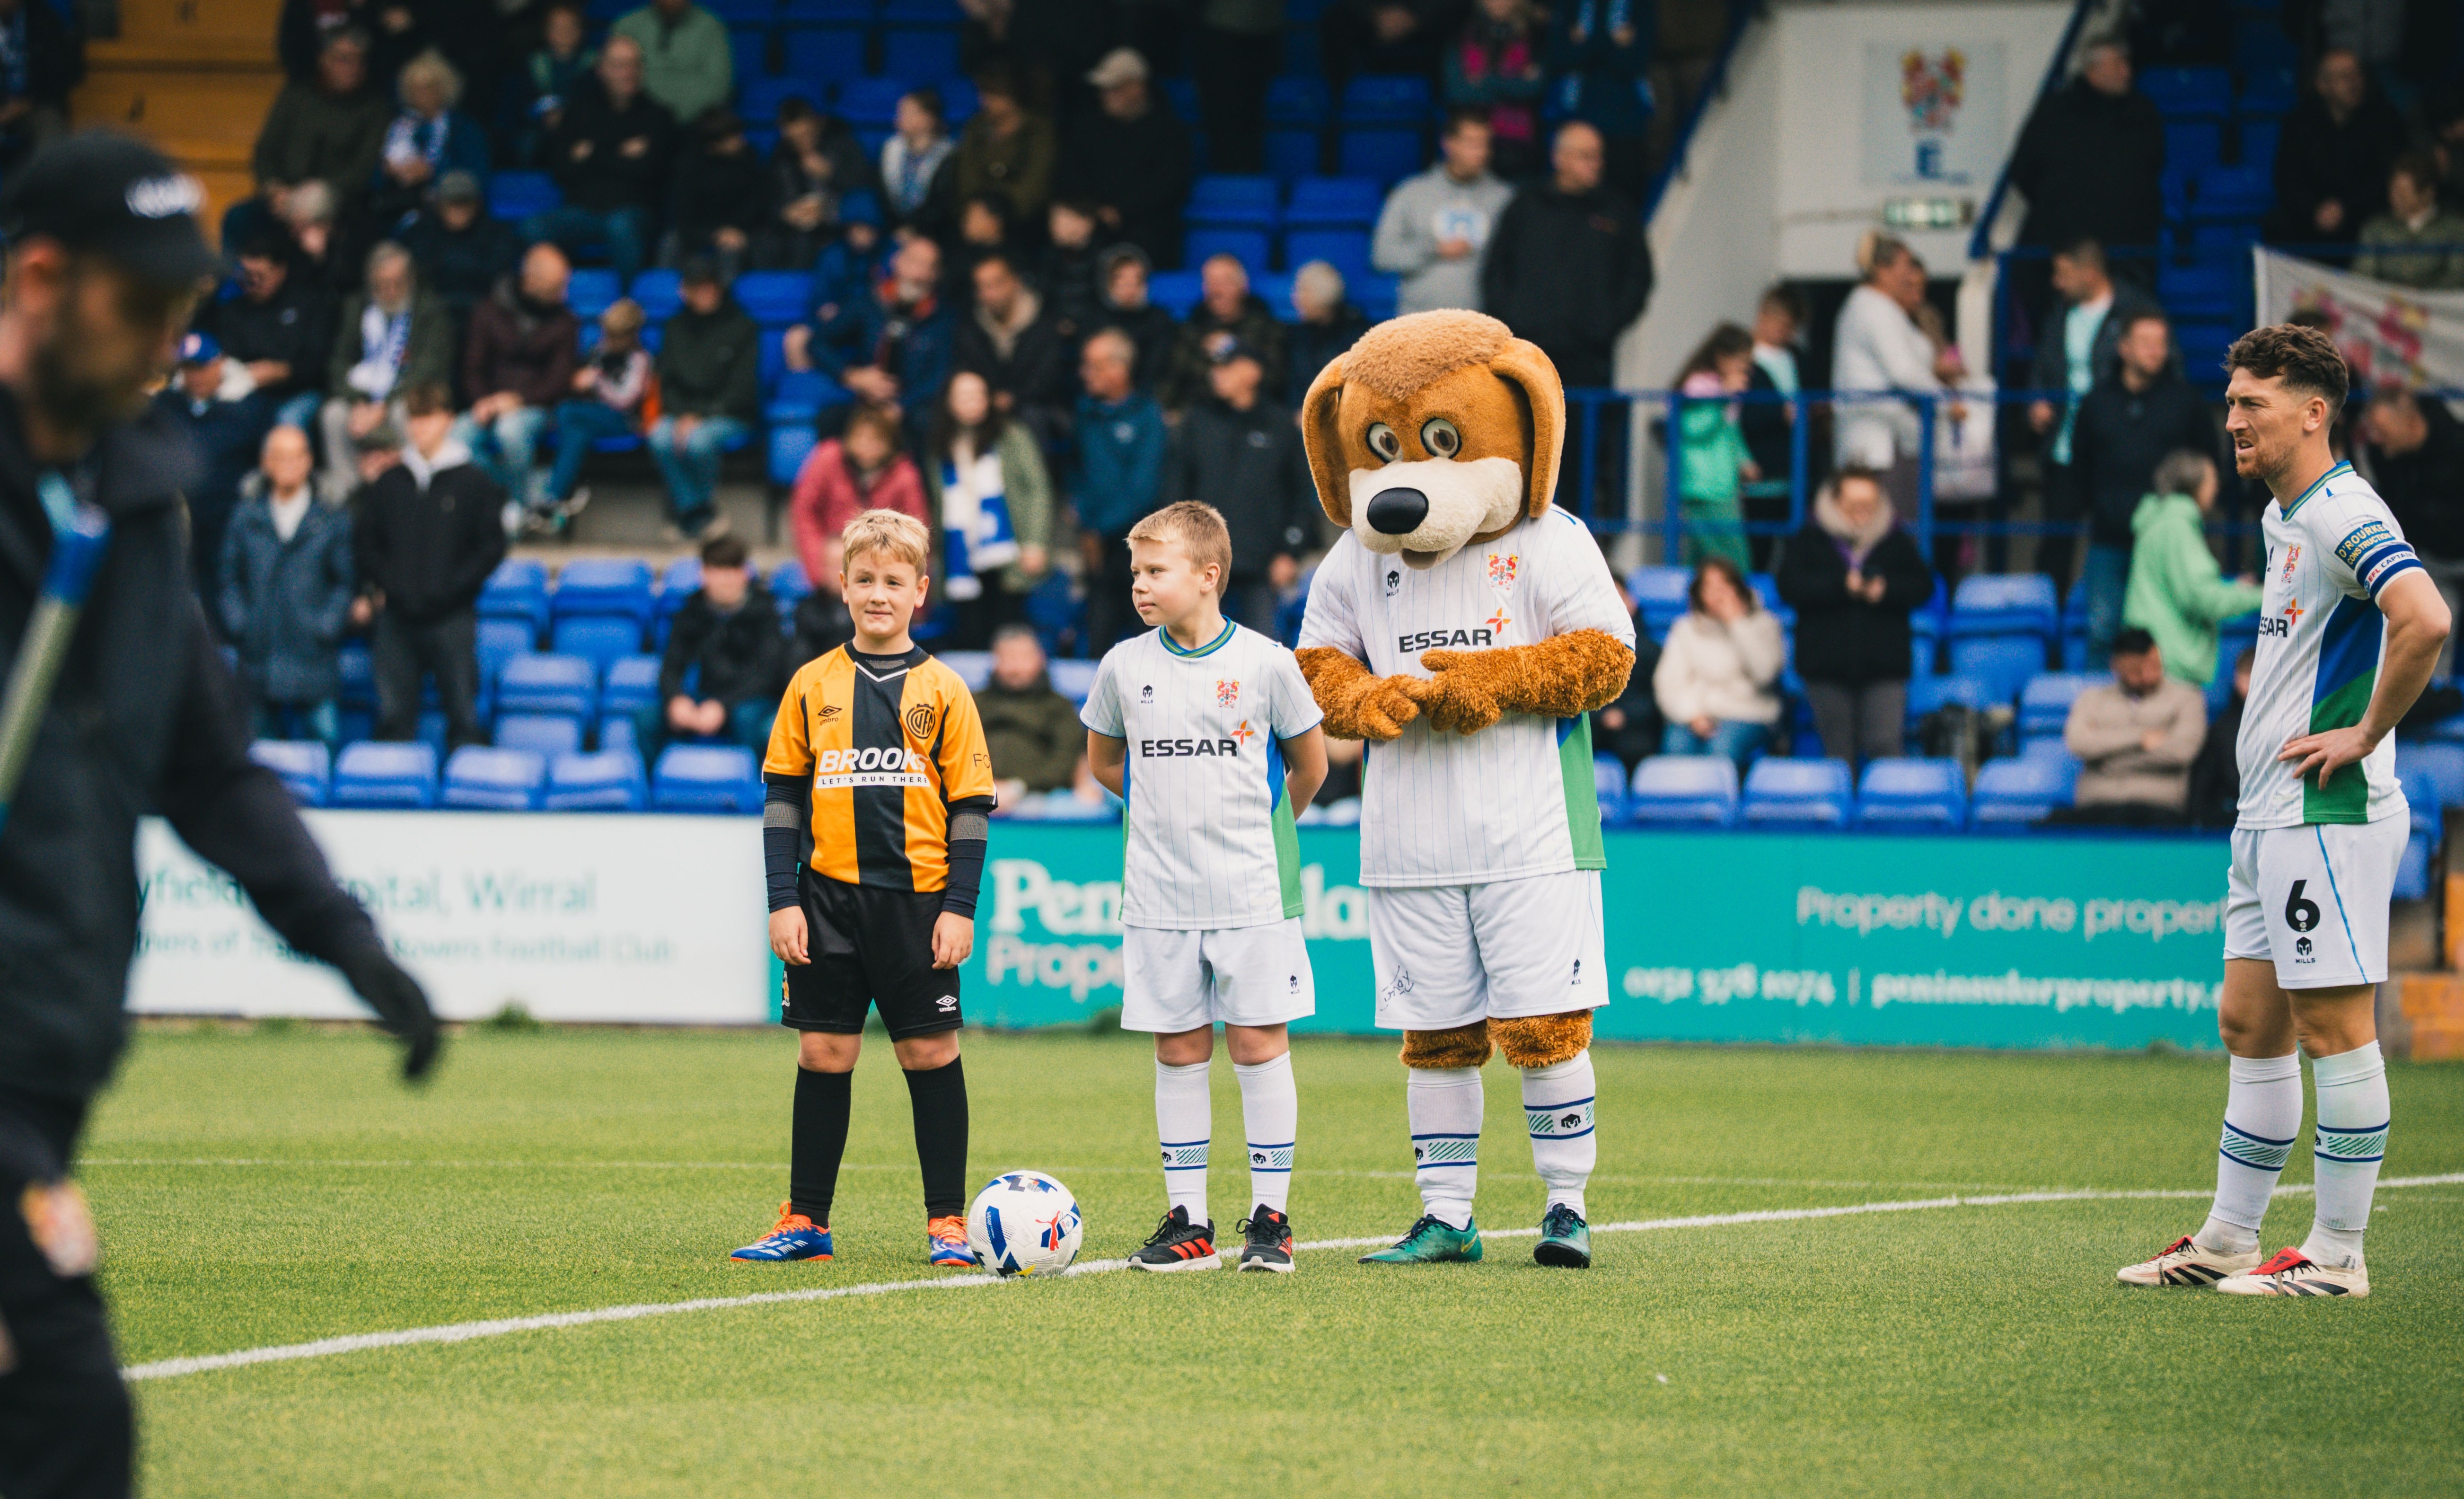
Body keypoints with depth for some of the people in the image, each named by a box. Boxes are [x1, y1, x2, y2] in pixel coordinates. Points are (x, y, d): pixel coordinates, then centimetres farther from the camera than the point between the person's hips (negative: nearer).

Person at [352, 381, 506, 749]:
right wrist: (380, 586, -4)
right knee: (394, 717, 3)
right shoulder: (387, 483, 11)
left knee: (463, 715, -3)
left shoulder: (474, 482, 3)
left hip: (452, 617, -3)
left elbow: (492, 547, 0)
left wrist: (452, 587, -11)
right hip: (396, 617, 3)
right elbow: (363, 543, 12)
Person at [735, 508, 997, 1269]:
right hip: (829, 898, 2)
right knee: (823, 1054, 5)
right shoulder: (813, 685, 5)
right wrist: (784, 900, 1)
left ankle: (948, 1221, 9)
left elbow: (970, 807, 2)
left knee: (931, 1052, 1)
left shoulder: (942, 691, 1)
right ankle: (805, 1221, 11)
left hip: (917, 896, -2)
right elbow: (783, 799, 8)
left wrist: (959, 907, -5)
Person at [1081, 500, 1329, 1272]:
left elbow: (1309, 766, 9)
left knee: (1259, 1042, -1)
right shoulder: (1124, 667, 3)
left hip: (1252, 890, -2)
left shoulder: (1265, 663, -4)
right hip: (1159, 892, 2)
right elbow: (1103, 761, 20)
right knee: (1178, 1050, 5)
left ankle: (1270, 1217, 5)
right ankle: (1187, 1220, 10)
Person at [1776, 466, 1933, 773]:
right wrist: (1842, 586, -17)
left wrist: (1887, 590, -14)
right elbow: (1790, 586, -7)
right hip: (1828, 666, 0)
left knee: (1886, 747, -12)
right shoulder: (1808, 541, 6)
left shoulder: (1898, 543, 11)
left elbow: (1923, 586, 5)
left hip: (1883, 666, 0)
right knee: (1838, 750, 3)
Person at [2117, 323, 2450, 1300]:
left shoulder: (2343, 514, -15)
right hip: (2268, 817, 10)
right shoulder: (2284, 519, 16)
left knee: (2334, 1029, -5)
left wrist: (2365, 735, -21)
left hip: (2326, 816, -10)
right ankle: (2227, 1240, 20)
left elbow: (2426, 622, -30)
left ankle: (2336, 1256, -1)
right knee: (2249, 1026, 13)